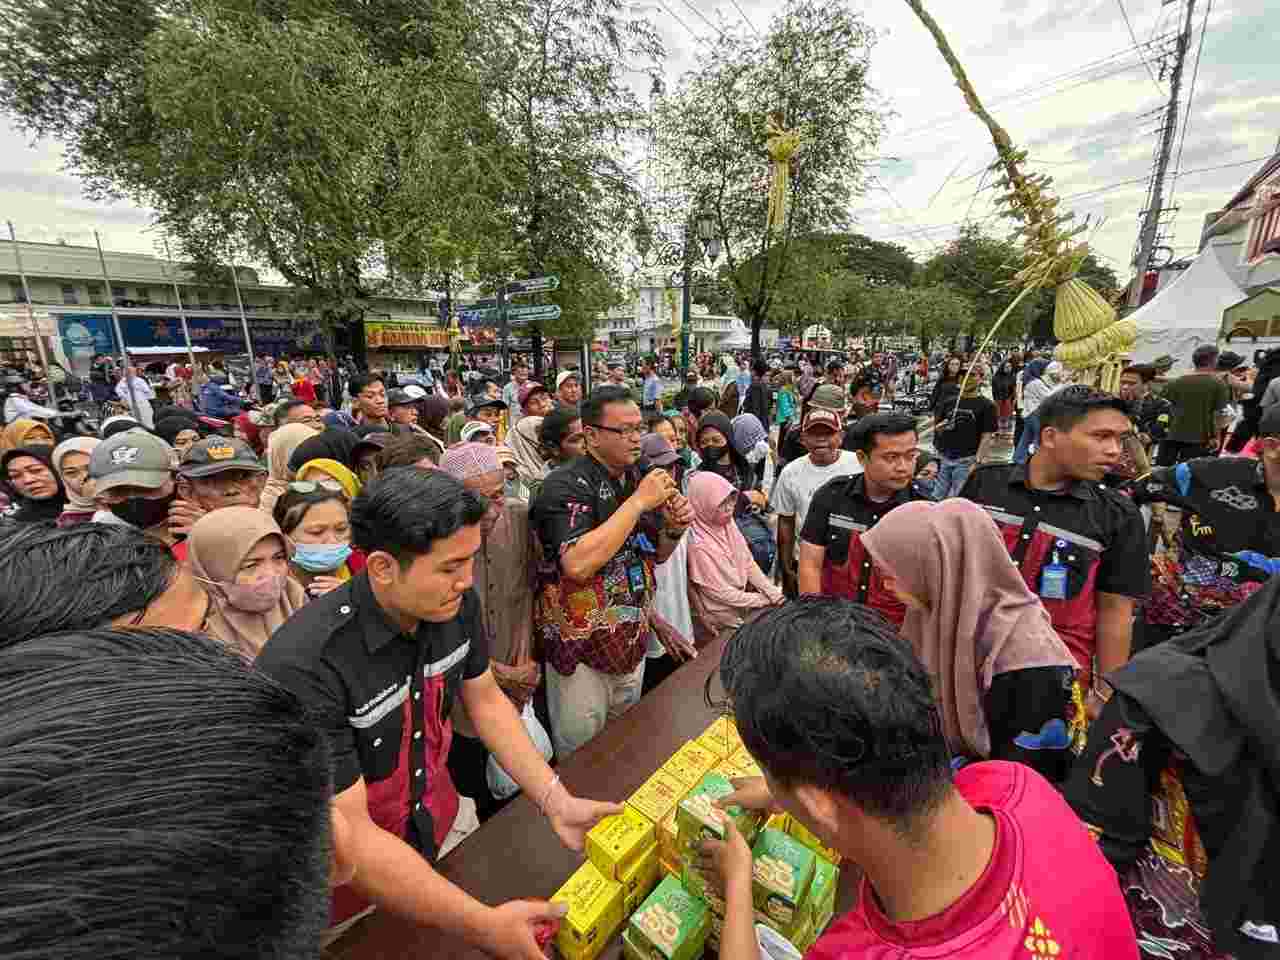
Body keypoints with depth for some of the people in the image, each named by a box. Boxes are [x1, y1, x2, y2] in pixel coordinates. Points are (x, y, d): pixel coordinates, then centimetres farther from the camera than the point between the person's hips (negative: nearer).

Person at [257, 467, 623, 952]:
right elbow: (347, 836, -30)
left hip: (444, 824, 5)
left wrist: (556, 802, -12)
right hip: (351, 877, -4)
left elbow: (485, 701, -5)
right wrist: (484, 925, -30)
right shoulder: (302, 667, -35)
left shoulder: (455, 604, -18)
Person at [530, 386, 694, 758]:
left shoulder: (638, 479, 3)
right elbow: (578, 564, -34)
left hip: (632, 640, 7)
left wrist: (674, 528, -9)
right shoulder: (566, 486, -19)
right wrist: (638, 502, -29)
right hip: (581, 646, -6)